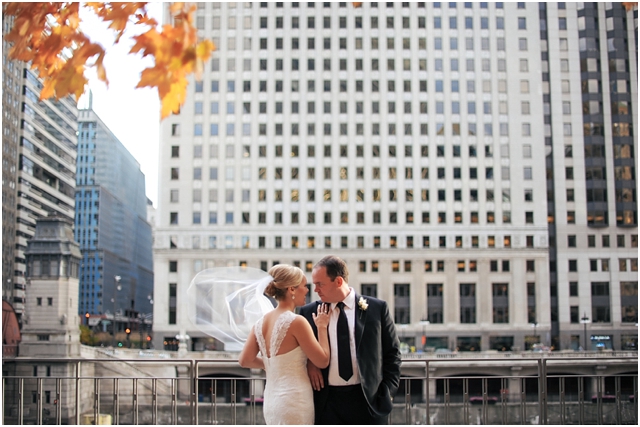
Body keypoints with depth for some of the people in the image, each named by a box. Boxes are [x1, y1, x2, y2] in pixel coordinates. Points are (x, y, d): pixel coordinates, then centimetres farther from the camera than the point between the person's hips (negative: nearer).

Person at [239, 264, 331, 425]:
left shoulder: (260, 323, 6)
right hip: (293, 401, -7)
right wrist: (322, 327, -1)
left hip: (271, 400, 8)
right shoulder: (296, 321, -15)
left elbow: (245, 360, 9)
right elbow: (322, 360, -11)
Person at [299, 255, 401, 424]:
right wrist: (308, 361, -5)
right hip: (327, 403, 2)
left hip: (369, 400, -1)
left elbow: (392, 353, 4)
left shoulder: (377, 308, 1)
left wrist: (387, 391, -4)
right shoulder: (309, 312, 5)